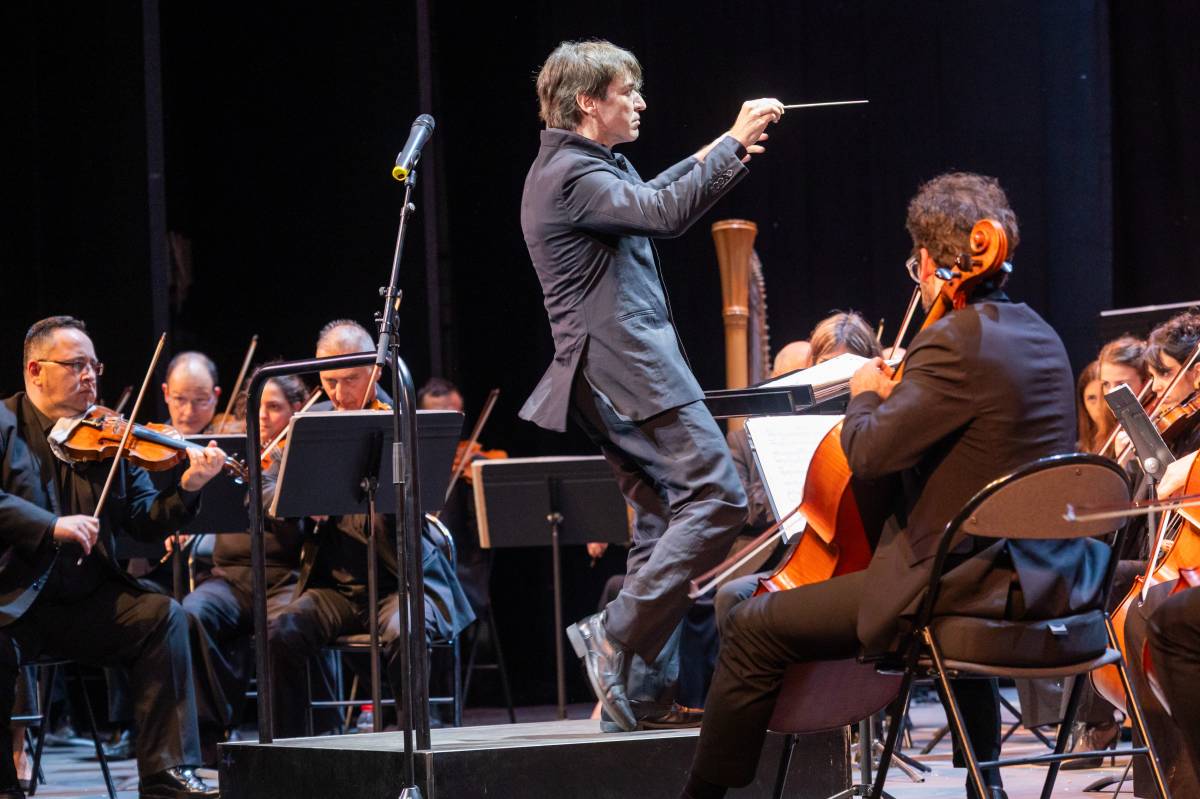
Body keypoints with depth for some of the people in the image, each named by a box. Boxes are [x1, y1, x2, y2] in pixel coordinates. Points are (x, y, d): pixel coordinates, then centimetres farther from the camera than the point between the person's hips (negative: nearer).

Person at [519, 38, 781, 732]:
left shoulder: (585, 167, 20)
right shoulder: (573, 175, -13)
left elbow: (645, 201, 33)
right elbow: (665, 215, -25)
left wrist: (718, 154, 19)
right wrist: (733, 144, -19)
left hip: (623, 368, 11)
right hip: (628, 363, -11)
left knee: (666, 518, 10)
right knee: (717, 496, -15)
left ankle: (646, 690, 8)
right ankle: (617, 634, -16)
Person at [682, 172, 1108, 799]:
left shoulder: (956, 341, -18)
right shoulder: (1038, 334, 11)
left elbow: (867, 453, -18)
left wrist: (865, 396, 1)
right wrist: (898, 392, 22)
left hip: (974, 583, -9)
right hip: (1051, 579, 9)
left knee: (752, 630, -3)